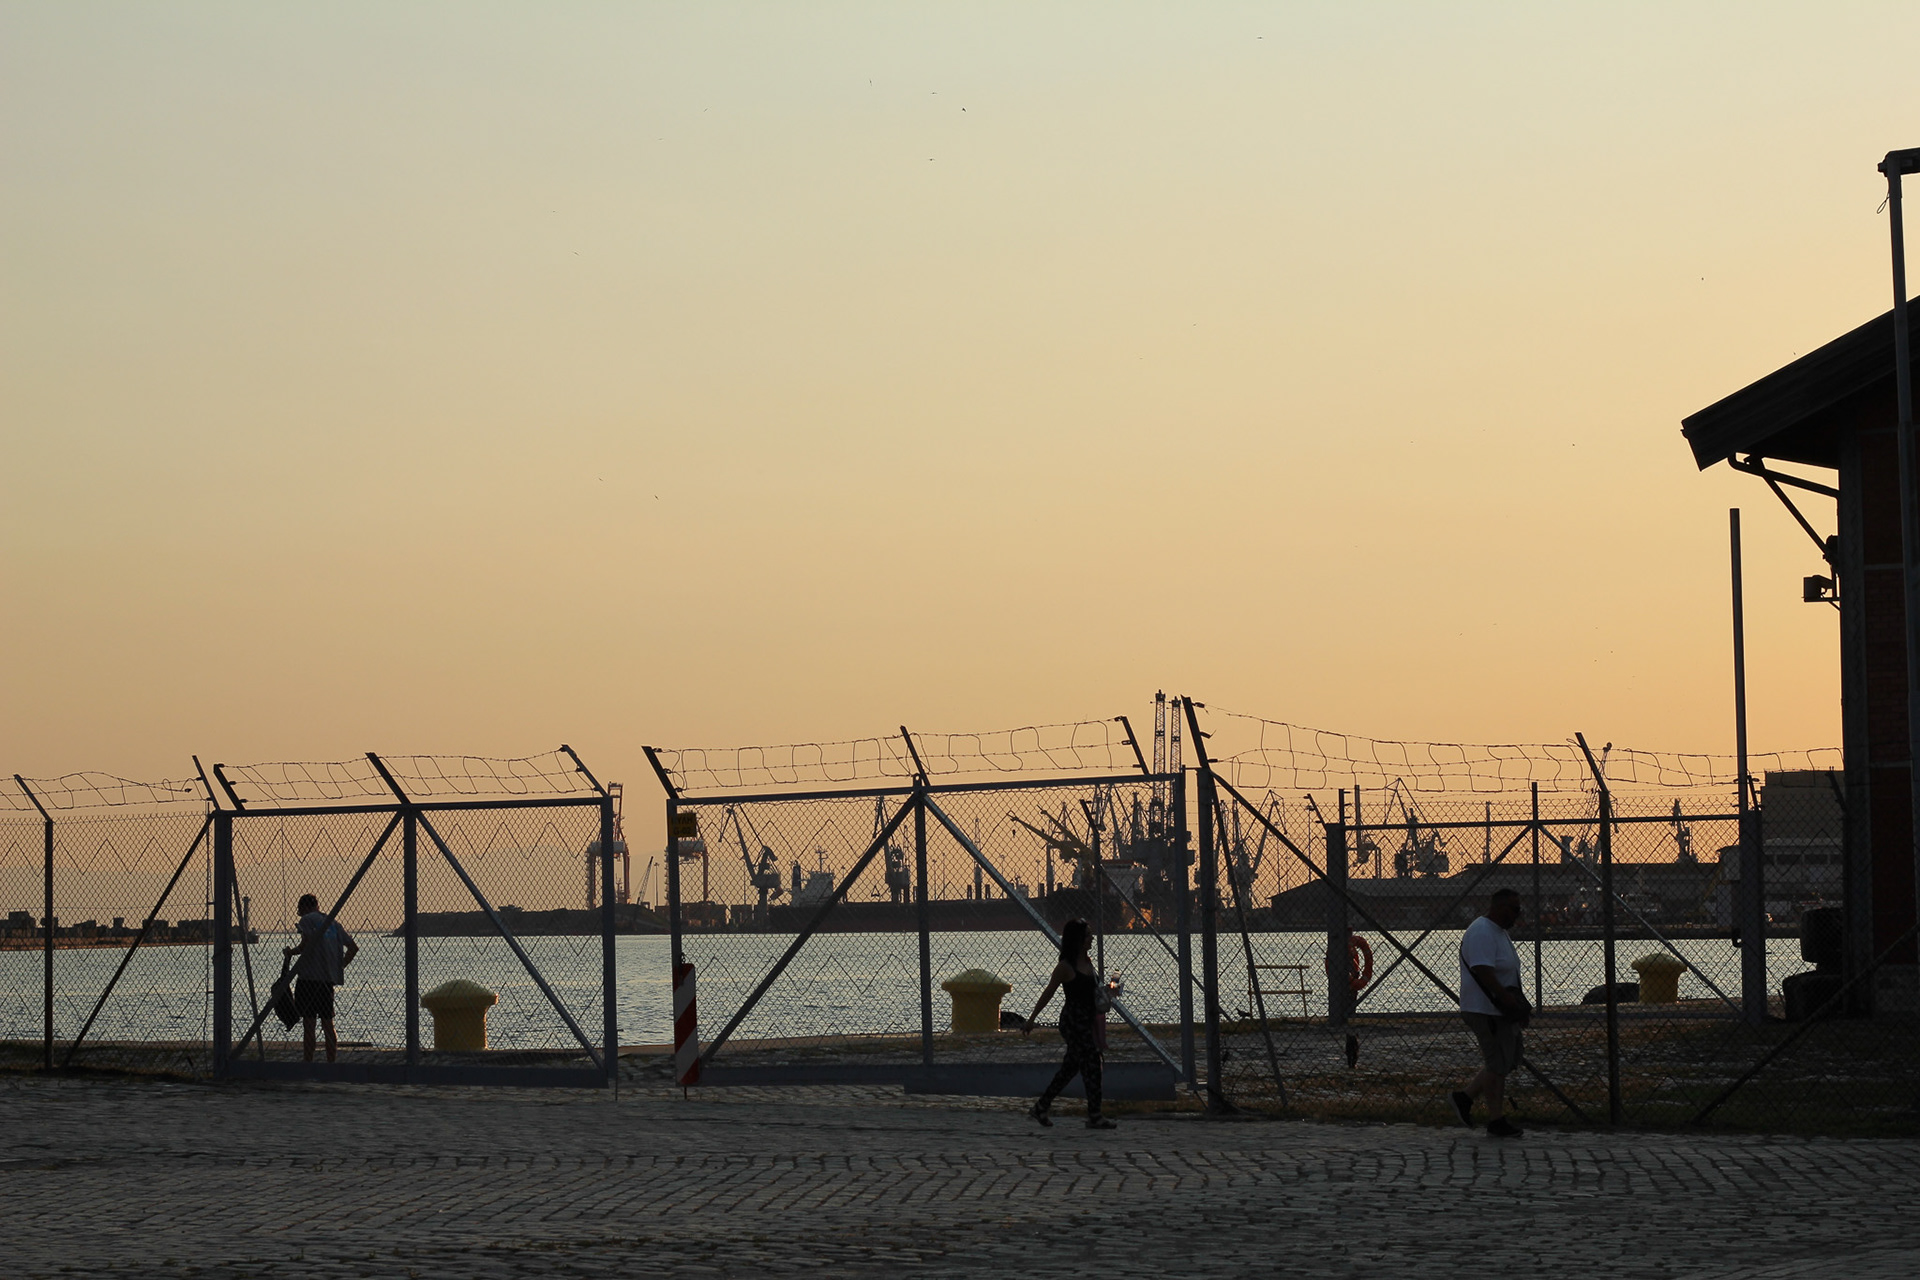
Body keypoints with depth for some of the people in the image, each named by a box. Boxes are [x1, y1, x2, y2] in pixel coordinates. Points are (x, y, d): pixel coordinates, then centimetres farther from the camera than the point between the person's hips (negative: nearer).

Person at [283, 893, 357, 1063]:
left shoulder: (307, 920, -3)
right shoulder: (333, 923, 17)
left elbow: (307, 945, -19)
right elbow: (353, 947, 16)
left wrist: (292, 952, -2)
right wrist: (340, 966, 19)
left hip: (309, 977, -6)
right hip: (329, 979, 6)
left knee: (309, 1024, -4)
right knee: (328, 1023, 10)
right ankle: (331, 1063, 10)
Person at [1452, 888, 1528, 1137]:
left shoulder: (1500, 932, 17)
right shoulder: (1481, 933, -18)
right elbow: (1484, 973, -26)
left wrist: (1518, 1005, 17)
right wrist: (1511, 1002, -29)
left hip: (1501, 1011, 10)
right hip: (1485, 1011, -10)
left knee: (1509, 1062, 12)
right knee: (1498, 1065, -5)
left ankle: (1464, 1097, 20)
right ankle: (1496, 1122, 2)